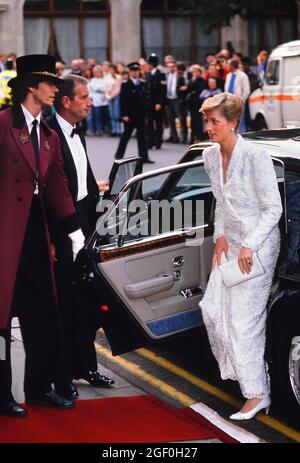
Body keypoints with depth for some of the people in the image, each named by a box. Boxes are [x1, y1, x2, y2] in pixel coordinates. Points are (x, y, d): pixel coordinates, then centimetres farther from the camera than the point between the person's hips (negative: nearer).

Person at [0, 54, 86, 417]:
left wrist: (75, 232, 12)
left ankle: (40, 388, 21)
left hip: (36, 230, 7)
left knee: (43, 317, 9)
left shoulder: (49, 137, 15)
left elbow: (58, 187, 15)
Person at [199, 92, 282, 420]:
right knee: (212, 308, 9)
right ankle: (235, 368, 30)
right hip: (230, 242, 8)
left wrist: (249, 246, -21)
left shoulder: (255, 157, -20)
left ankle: (257, 394, 1)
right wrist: (220, 235, 4)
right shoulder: (210, 156, 2)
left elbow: (273, 209, -16)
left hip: (258, 245, -8)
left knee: (243, 319, -8)